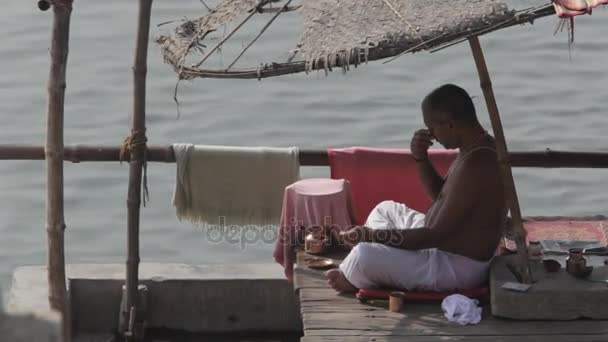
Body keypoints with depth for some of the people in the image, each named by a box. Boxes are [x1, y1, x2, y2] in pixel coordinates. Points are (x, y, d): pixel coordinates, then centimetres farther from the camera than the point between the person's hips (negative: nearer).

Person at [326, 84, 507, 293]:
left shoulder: (475, 167, -30)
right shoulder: (477, 148, 3)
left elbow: (435, 235, -27)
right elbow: (440, 195, 17)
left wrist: (371, 235, -22)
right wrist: (421, 158, -2)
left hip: (456, 268, -11)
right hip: (449, 246, 11)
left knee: (366, 254, -22)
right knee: (386, 210, 23)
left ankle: (351, 279, 12)